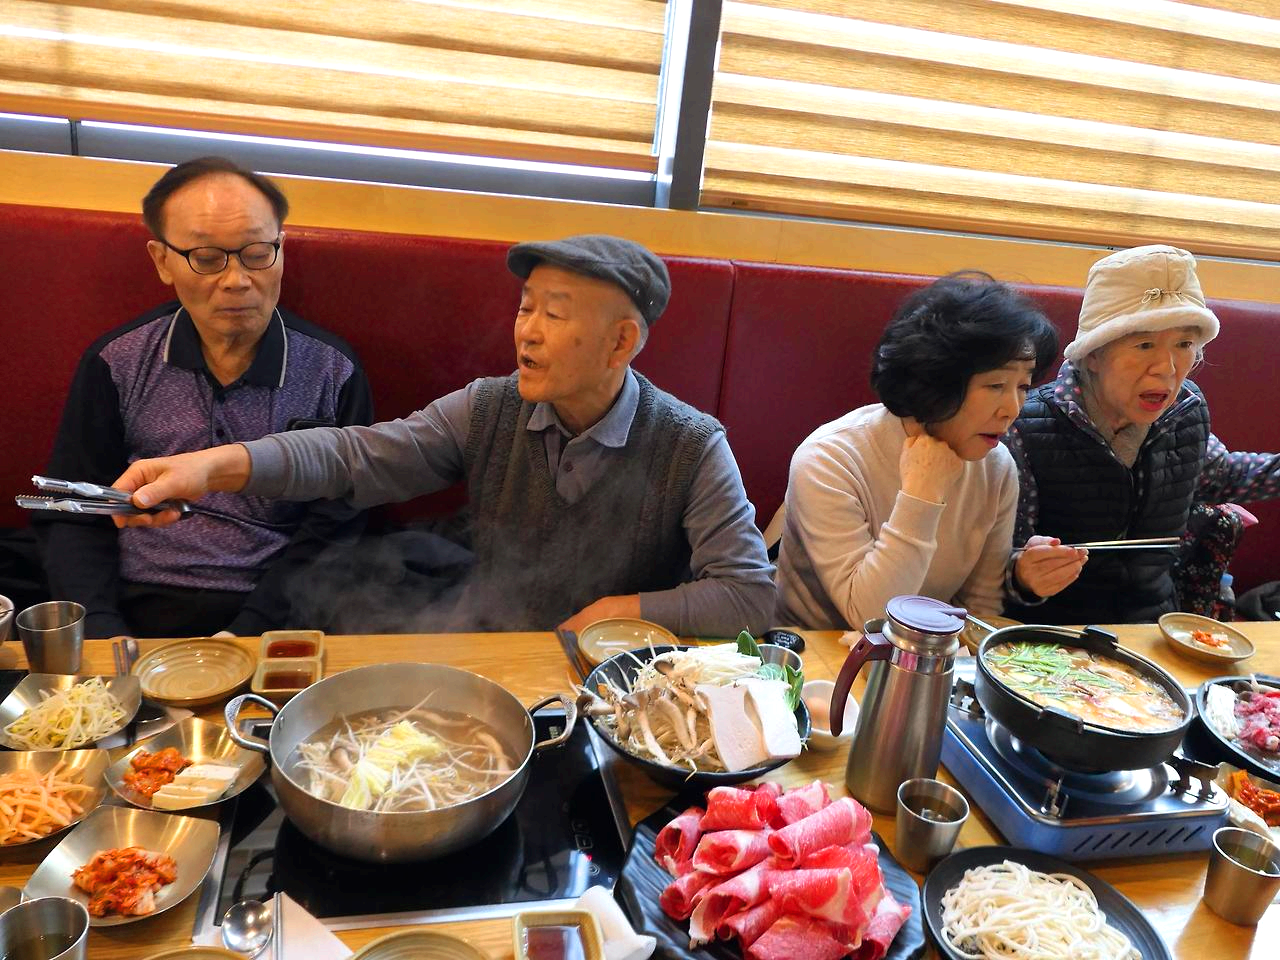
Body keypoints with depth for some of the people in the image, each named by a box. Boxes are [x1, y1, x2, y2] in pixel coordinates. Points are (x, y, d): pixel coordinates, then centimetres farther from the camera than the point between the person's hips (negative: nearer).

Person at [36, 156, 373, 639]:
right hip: (134, 617, 1)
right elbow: (71, 518, 8)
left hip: (271, 622, -1)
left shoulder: (333, 372, 0)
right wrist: (104, 633, -8)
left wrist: (247, 632, -14)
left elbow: (331, 531, -2)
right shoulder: (114, 364, 4)